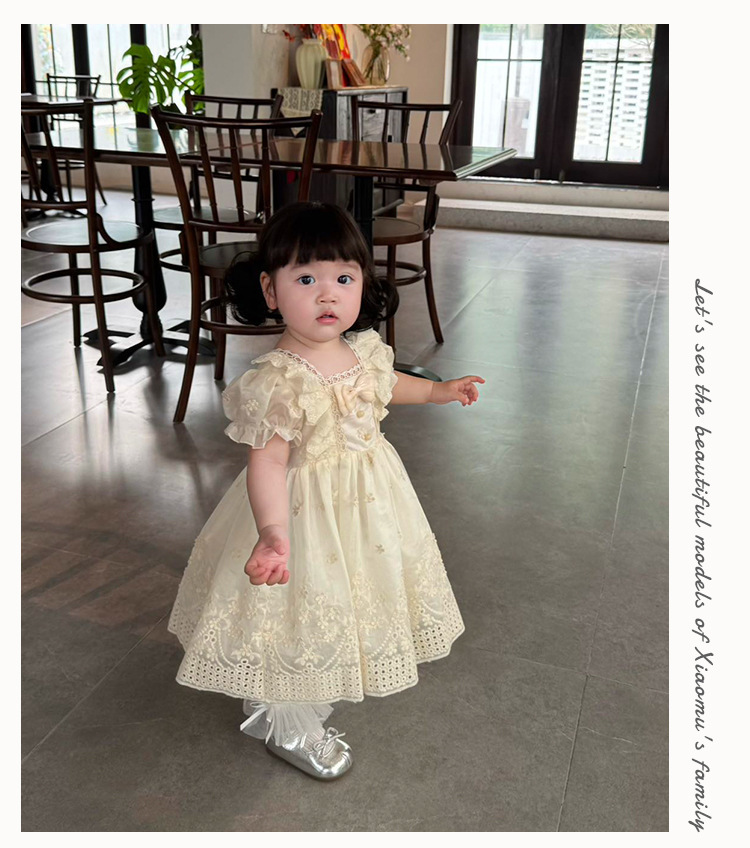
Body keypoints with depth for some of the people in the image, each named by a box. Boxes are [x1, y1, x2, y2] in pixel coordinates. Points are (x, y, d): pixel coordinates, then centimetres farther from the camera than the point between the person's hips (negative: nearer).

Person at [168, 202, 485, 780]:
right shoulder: (278, 381, -29)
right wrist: (272, 533, -40)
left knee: (354, 590, 26)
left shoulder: (363, 349, -6)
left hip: (367, 500, 8)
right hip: (307, 510, -8)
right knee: (303, 610, 7)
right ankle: (288, 726, 35)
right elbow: (267, 462, -28)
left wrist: (438, 391, 28)